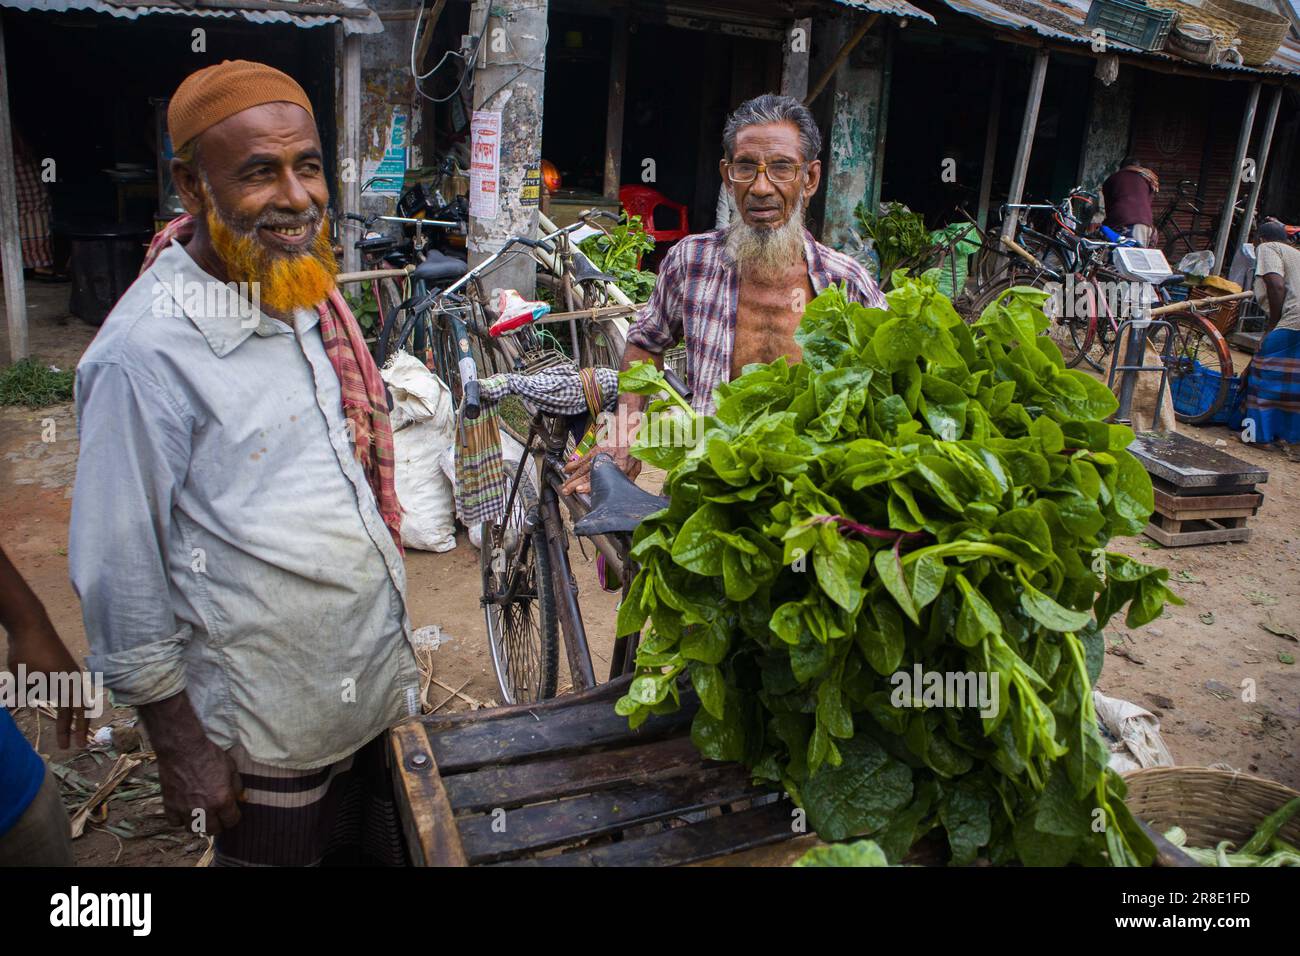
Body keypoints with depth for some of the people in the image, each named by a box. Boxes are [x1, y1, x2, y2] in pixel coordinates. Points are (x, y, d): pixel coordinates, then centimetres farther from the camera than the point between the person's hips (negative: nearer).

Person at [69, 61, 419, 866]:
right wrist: (182, 753, -11)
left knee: (383, 851, 24)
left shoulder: (311, 300, 2)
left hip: (377, 689, 7)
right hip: (268, 741, -7)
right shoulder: (147, 353, -22)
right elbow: (120, 580, -17)